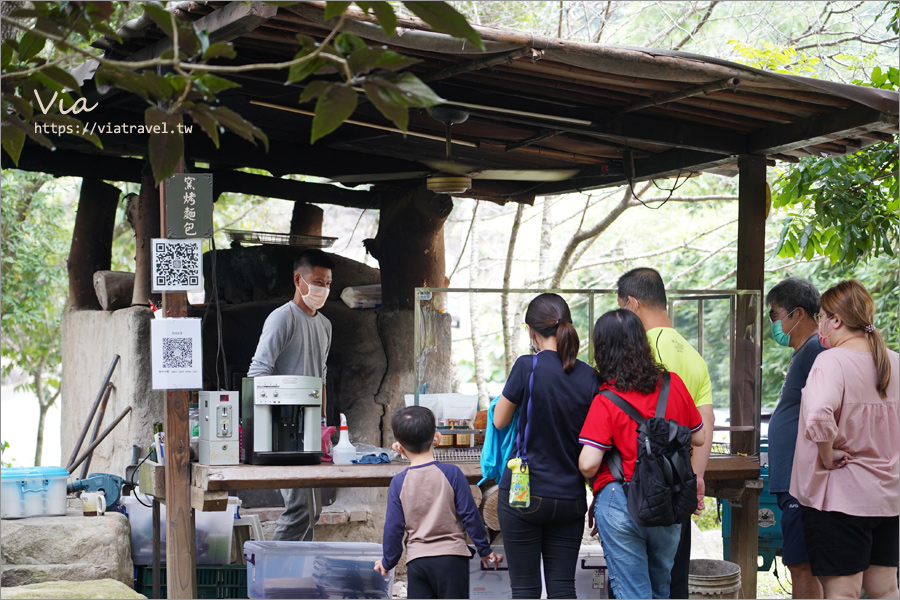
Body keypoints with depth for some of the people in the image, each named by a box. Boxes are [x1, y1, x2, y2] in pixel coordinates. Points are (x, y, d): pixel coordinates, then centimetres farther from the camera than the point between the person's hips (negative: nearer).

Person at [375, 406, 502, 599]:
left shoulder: (399, 482, 0)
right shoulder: (451, 473, -5)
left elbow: (393, 527, 2)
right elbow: (470, 516, -3)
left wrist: (388, 561, 16)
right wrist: (484, 550, 8)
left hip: (416, 560, 1)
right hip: (451, 557, -1)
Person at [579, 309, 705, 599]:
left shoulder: (605, 401, -12)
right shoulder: (673, 384, 0)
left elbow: (588, 464, -18)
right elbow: (698, 438, 11)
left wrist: (591, 478, 5)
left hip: (621, 504, -4)